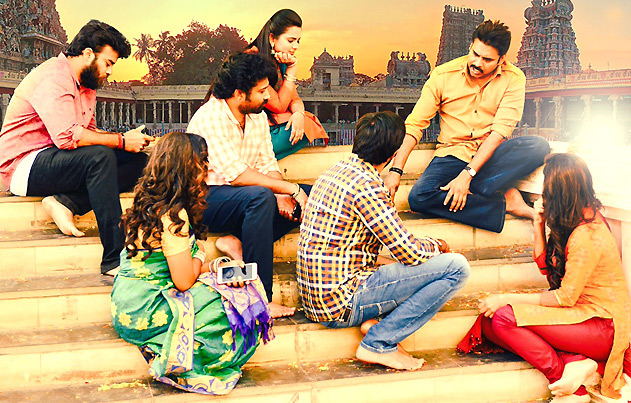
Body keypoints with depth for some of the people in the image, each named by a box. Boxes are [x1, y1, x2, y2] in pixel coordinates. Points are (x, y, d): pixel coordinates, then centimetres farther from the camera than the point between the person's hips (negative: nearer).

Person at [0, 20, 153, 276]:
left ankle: (65, 203, -17)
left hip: (54, 159, 9)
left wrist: (128, 139, -5)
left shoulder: (86, 85, 16)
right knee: (100, 156, -34)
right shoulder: (53, 77, -16)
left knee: (138, 162, -6)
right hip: (25, 166, -9)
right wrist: (121, 140, -22)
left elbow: (87, 131, 12)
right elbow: (68, 136, -29)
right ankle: (114, 259, -36)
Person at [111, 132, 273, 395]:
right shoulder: (173, 215, -21)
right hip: (144, 312, -9)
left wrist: (215, 265, 0)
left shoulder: (150, 203, 9)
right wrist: (199, 258, -1)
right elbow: (184, 280, -22)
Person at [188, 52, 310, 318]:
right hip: (207, 197, -8)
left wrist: (281, 195, -15)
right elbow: (237, 174, -29)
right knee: (260, 197, -38)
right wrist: (290, 189, -28)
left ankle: (238, 242, -16)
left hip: (245, 197, 8)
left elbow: (268, 164, 6)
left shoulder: (258, 116, 6)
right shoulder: (210, 118, -19)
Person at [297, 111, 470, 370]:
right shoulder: (367, 186, -19)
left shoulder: (338, 170, 10)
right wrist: (436, 246, 5)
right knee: (456, 267, -11)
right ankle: (378, 344, -9)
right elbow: (411, 253, -17)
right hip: (341, 302, -9)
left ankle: (372, 319, 4)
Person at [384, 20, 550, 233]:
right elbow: (415, 124, -6)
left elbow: (500, 130, -16)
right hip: (453, 154, 0)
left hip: (491, 155, 0)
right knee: (418, 197, -29)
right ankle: (504, 202, -23)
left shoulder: (514, 79, -6)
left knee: (539, 146, -29)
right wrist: (396, 170, -19)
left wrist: (467, 174, -27)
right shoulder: (444, 75, -4)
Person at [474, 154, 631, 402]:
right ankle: (573, 361, -13)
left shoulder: (587, 236, -22)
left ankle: (562, 372, -12)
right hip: (583, 313, 10)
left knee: (504, 317, -23)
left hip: (603, 328, -10)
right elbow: (546, 267, 13)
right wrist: (539, 226, 0)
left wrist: (508, 299, -13)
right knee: (489, 324, -5)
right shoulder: (578, 221, 6)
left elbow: (565, 298, -18)